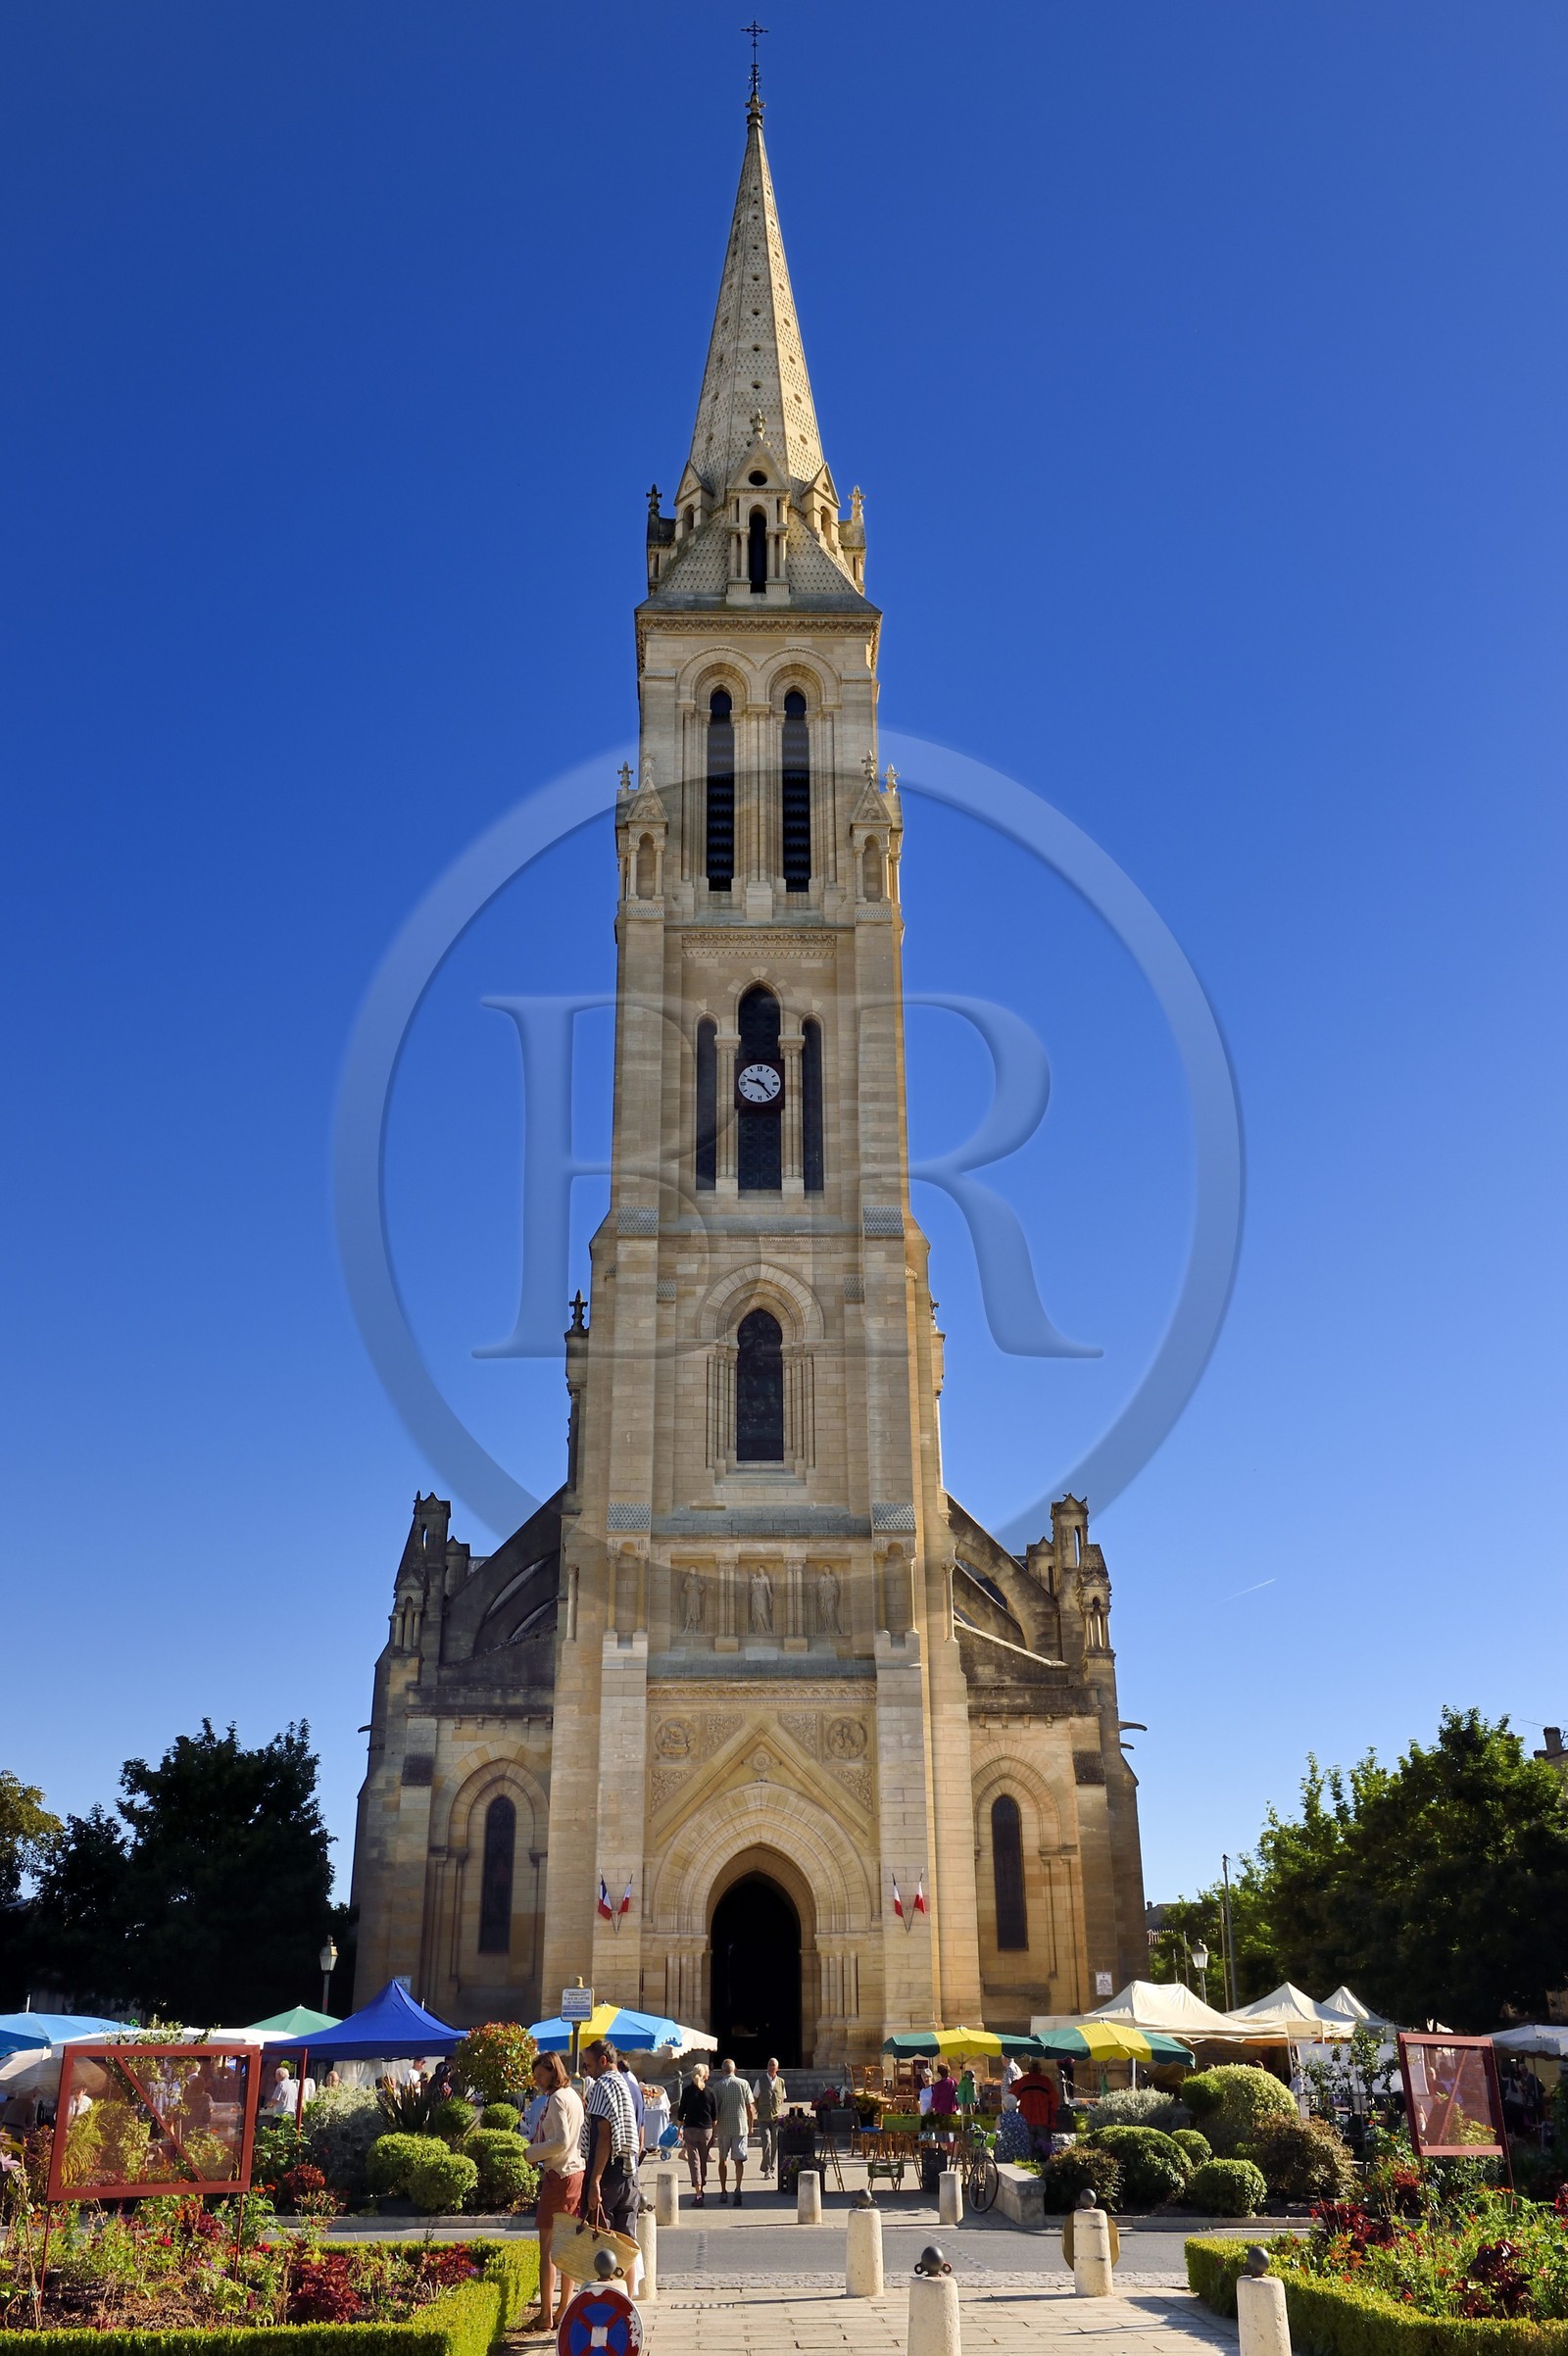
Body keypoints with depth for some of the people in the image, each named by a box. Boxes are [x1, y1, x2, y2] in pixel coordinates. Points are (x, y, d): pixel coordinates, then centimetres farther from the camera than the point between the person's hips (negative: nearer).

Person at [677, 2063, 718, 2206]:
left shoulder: (687, 2091, -4)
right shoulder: (709, 2092, -2)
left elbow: (680, 2112, -2)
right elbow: (715, 2115, 3)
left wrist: (679, 2129, 9)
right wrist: (714, 2133, 12)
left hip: (690, 2129, -2)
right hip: (706, 2130, 2)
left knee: (694, 2161, -1)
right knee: (703, 2161, 18)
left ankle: (698, 2193, -9)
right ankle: (702, 2188, 30)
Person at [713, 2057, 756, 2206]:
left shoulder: (719, 2086, -3)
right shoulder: (743, 2083, -1)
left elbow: (715, 2108, -2)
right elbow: (750, 2107, 0)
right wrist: (750, 2126, 12)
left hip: (724, 2127, 0)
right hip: (740, 2126, 0)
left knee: (723, 2160, 15)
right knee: (739, 2160, 2)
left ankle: (723, 2192, 18)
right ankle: (738, 2188, -17)